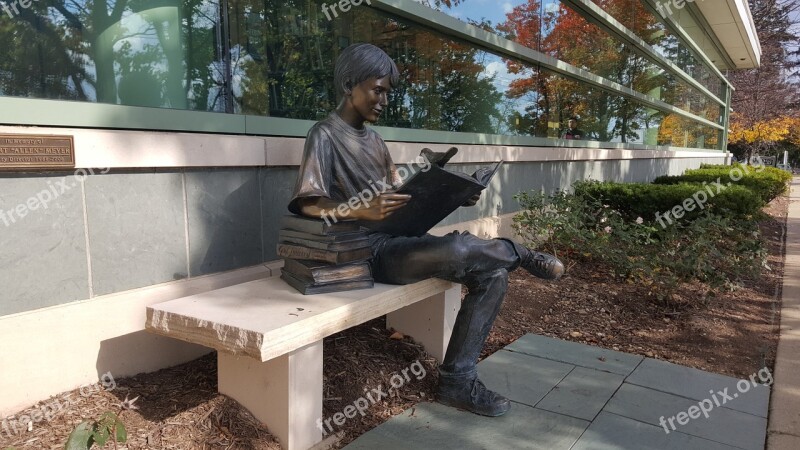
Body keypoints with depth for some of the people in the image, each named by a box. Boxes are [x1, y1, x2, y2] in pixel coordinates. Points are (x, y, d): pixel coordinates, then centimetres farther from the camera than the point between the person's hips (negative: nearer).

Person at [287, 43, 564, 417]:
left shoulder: (373, 139, 21)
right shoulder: (325, 135, -4)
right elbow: (308, 204, -15)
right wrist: (362, 211, -34)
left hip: (400, 239, 8)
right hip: (370, 249, -8)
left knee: (493, 275, -8)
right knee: (458, 249, -32)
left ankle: (457, 380, -7)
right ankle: (520, 254, 2)